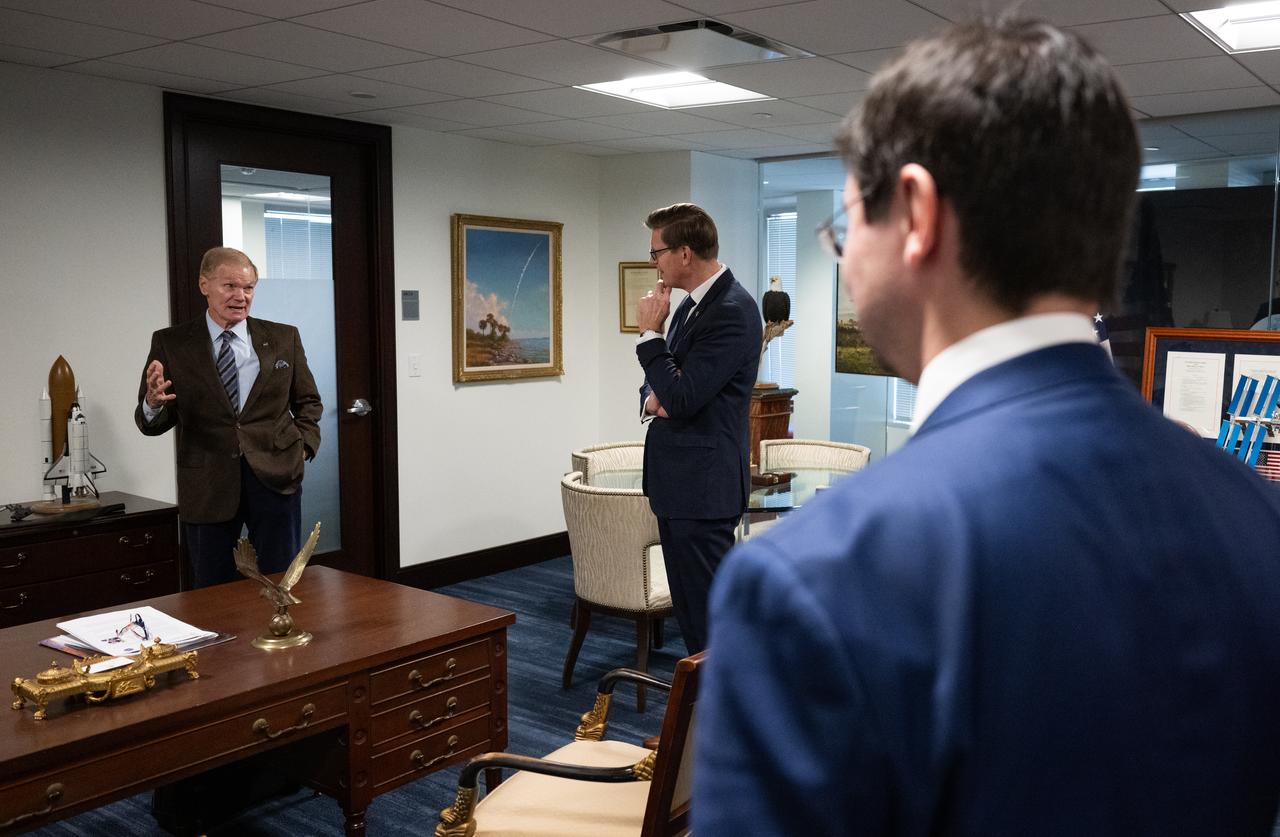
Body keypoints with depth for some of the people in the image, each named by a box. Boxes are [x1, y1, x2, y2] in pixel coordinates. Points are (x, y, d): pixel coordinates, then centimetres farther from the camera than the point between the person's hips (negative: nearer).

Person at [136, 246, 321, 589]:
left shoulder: (284, 338, 5)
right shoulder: (171, 344, 0)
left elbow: (307, 401, 15)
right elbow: (154, 423, 1)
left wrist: (304, 445, -1)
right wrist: (153, 403, -21)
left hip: (275, 476, 1)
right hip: (208, 486, 0)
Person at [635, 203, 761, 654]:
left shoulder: (732, 311, -17)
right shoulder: (692, 304, 13)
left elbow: (683, 399, -21)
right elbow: (664, 384, 22)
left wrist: (650, 333, -13)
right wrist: (652, 397, -1)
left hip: (703, 485, -10)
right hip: (679, 481, 10)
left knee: (708, 609, -3)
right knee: (688, 605, 18)